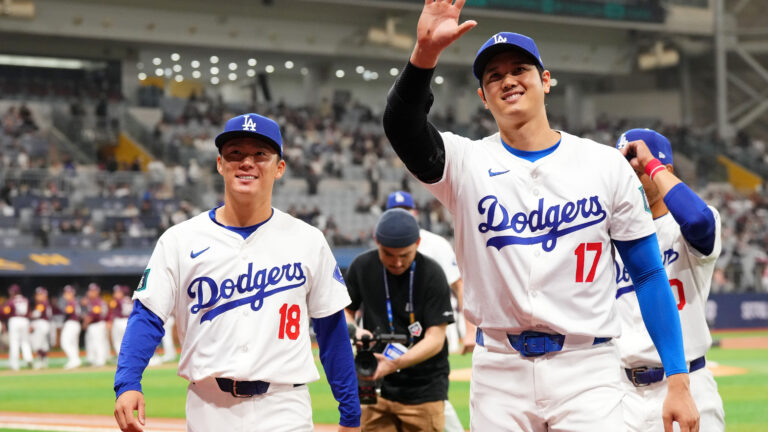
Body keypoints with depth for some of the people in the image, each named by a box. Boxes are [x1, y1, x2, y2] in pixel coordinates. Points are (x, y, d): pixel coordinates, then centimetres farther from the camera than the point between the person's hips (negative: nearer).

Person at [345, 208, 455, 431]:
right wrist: (354, 330, -12)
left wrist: (394, 364, -31)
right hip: (377, 387, 3)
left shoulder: (432, 274, -13)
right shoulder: (362, 267, -1)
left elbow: (435, 339, -16)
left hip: (424, 389, -3)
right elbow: (344, 310, 12)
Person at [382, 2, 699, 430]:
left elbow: (649, 274, 5)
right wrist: (425, 53, -36)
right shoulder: (467, 163, 4)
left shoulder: (606, 165, 5)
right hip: (499, 374, 1)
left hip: (587, 370, -1)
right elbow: (403, 127, -17)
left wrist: (678, 381, -3)